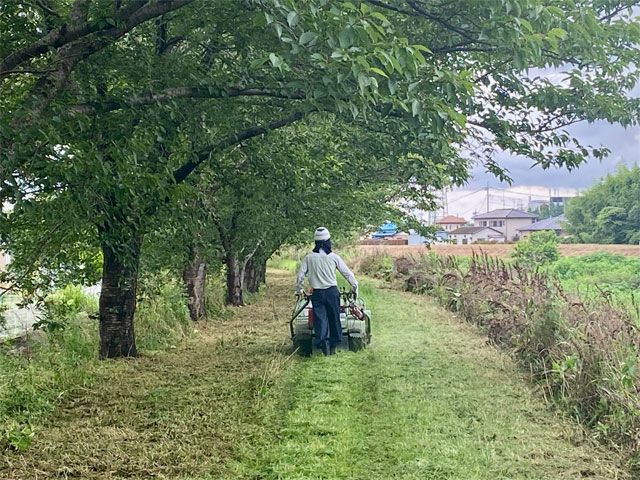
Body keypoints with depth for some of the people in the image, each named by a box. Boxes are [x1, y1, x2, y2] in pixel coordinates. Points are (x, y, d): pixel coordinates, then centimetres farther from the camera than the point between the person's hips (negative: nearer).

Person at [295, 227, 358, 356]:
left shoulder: (309, 258, 0)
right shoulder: (334, 257, -2)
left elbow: (300, 275, 3)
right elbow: (347, 273, 2)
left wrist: (298, 290, 18)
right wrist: (354, 287, 14)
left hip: (317, 293, 0)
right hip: (332, 291, 0)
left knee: (319, 318, 1)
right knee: (334, 318, 12)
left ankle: (322, 340, -20)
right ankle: (334, 343, 16)